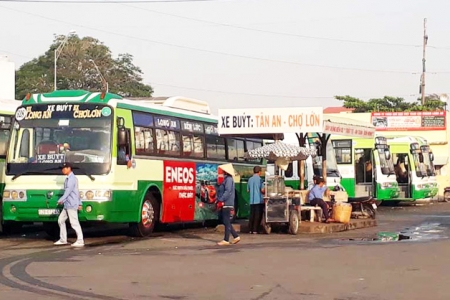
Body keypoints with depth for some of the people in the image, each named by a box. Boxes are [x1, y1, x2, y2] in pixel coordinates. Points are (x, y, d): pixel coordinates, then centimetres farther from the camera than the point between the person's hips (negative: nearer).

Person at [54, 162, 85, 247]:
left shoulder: (72, 178, -11)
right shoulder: (68, 178, 20)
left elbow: (68, 190, -23)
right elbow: (77, 192, 24)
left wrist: (61, 200, -33)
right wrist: (79, 203, 24)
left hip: (72, 205, -11)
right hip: (67, 205, 11)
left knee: (74, 223, -9)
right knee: (61, 220, 13)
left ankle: (80, 241, -7)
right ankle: (63, 240, 19)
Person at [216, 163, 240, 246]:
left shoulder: (229, 179, -13)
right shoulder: (226, 179, 17)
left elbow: (228, 191, -22)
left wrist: (221, 200, -21)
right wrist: (218, 199, 13)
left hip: (227, 204, -10)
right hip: (224, 204, 10)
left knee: (226, 222, -4)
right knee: (226, 222, 13)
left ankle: (226, 240, 0)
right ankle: (236, 237, 17)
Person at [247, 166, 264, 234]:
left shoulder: (250, 179, 8)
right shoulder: (259, 179, -8)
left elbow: (248, 190, 14)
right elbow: (262, 190, -12)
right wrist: (265, 192, 9)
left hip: (252, 200, 5)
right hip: (259, 200, -5)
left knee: (252, 215, 9)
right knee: (258, 215, -2)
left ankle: (250, 230, 8)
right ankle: (255, 230, -5)